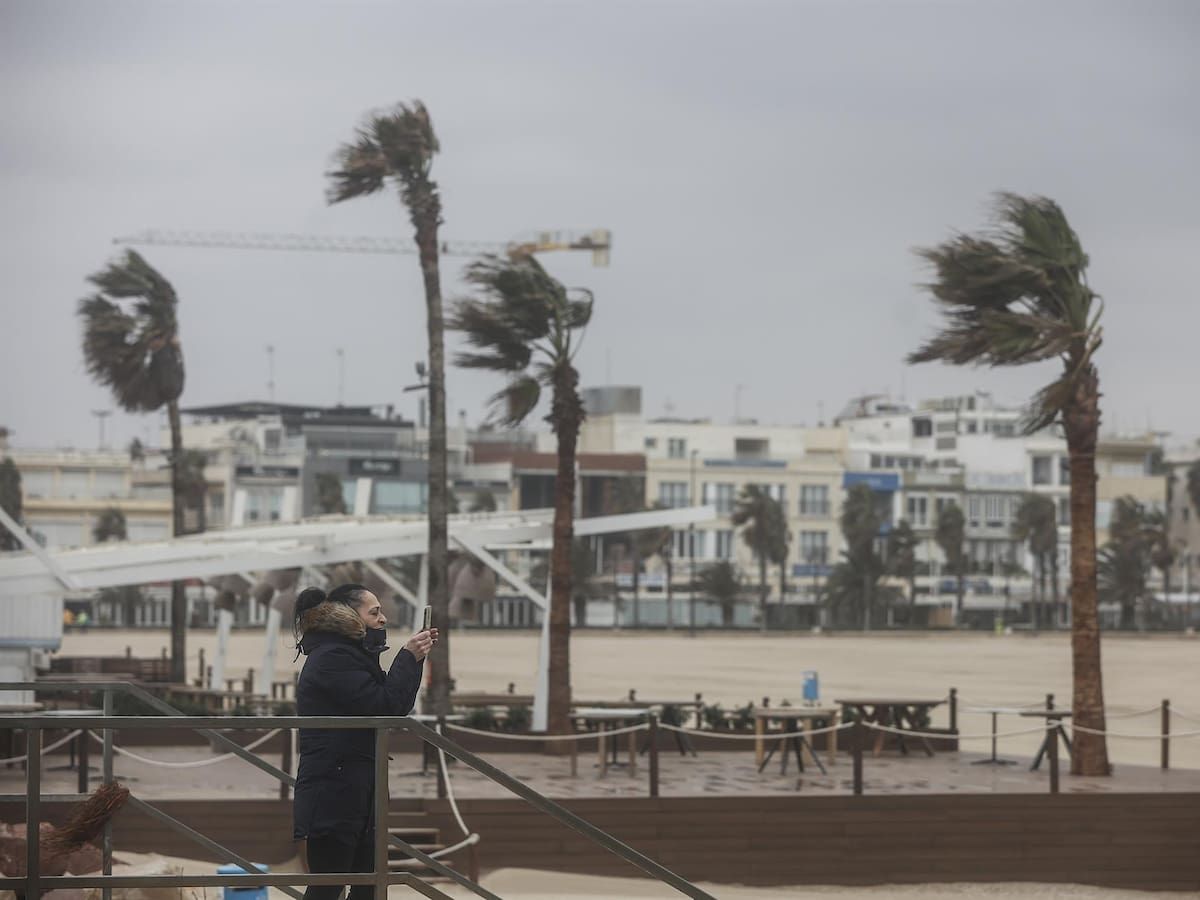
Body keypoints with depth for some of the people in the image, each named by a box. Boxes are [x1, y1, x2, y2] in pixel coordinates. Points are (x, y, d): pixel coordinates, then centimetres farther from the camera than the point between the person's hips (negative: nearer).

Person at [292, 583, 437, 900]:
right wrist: (408, 657, -9)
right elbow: (383, 704, -19)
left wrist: (415, 658, 7)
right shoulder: (331, 659, -14)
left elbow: (398, 706, 17)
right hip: (332, 794, -10)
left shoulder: (350, 655, 17)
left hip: (357, 794, 10)